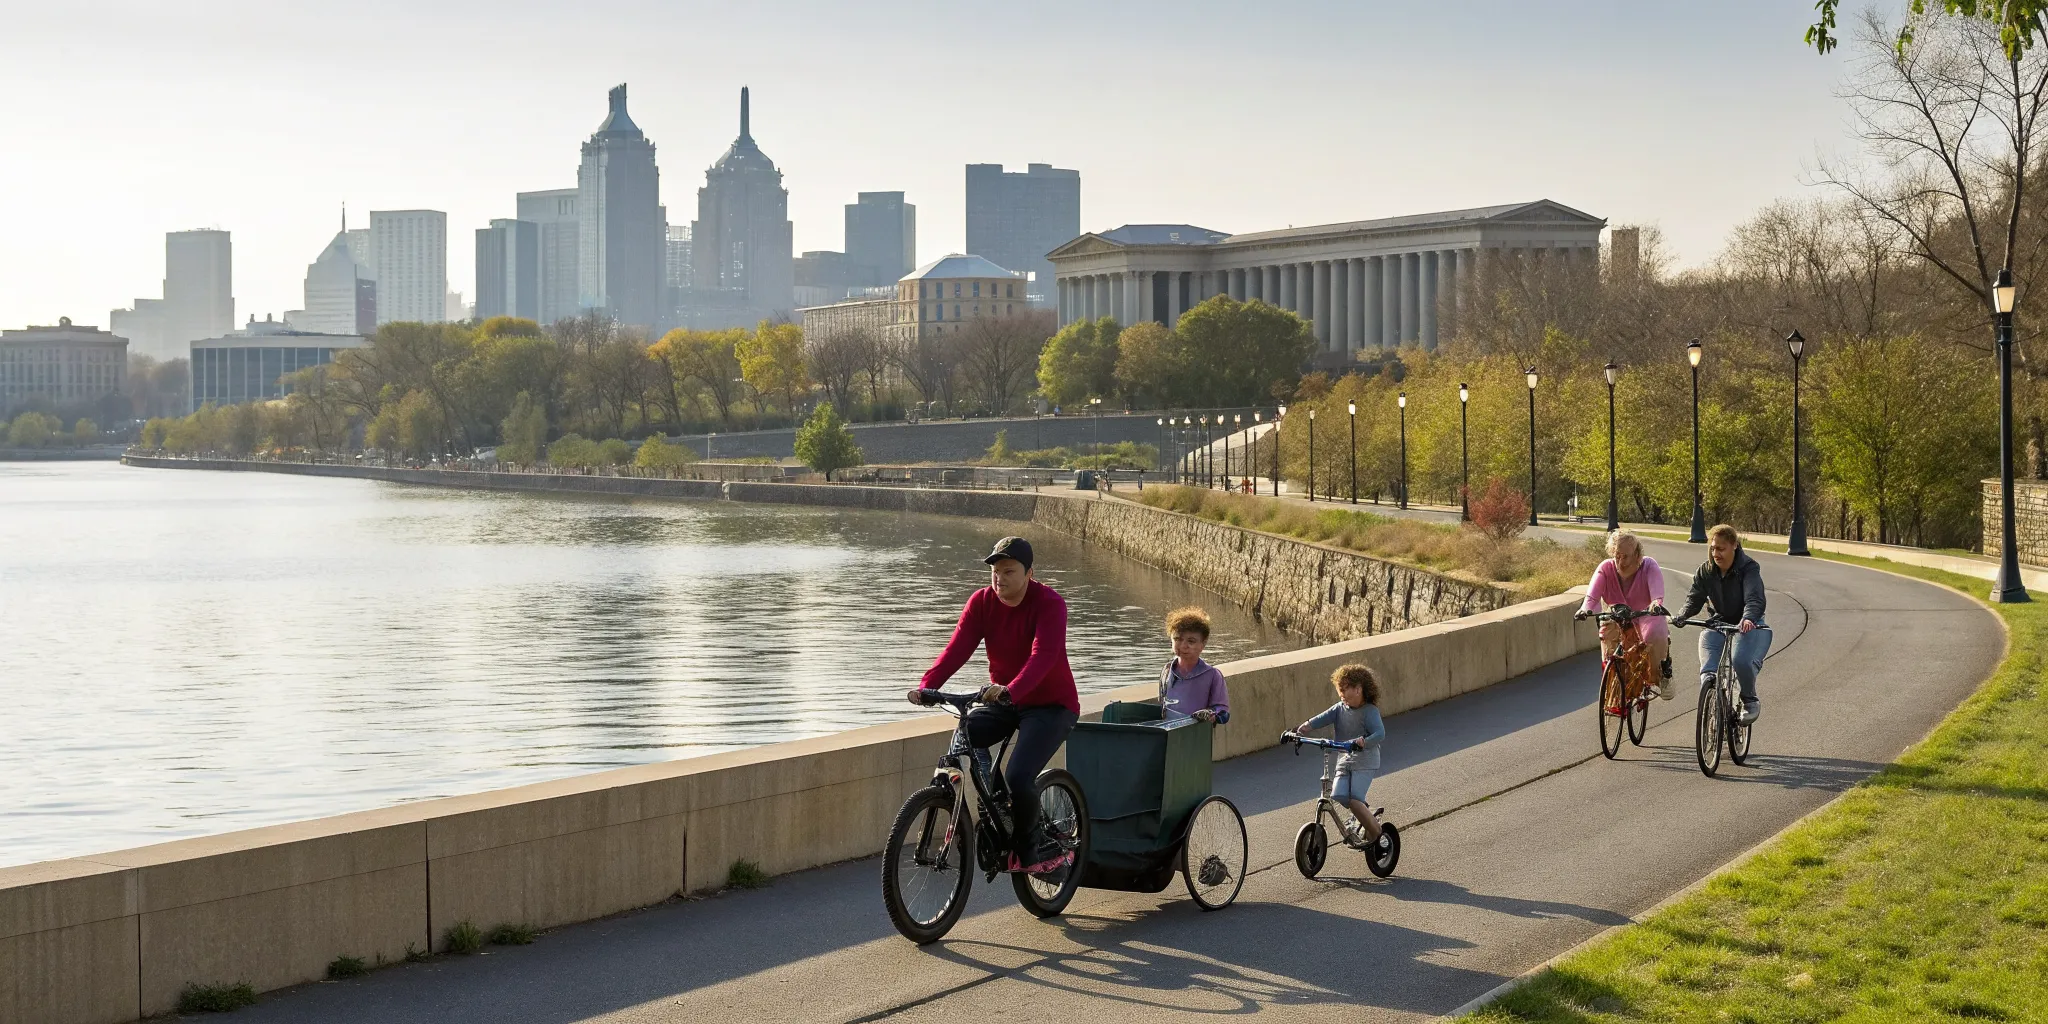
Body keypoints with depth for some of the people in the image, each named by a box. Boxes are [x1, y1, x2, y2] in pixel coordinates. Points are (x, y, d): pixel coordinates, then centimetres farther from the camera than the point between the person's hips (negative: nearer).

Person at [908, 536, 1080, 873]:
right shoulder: (982, 602, -4)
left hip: (1050, 705, -5)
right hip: (1001, 702, 5)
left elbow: (1043, 656, -34)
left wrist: (1010, 691, -52)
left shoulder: (1049, 604, -19)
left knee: (1018, 776, -26)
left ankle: (1026, 850, 0)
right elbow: (958, 648, -14)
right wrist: (927, 684, -32)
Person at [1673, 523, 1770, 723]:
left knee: (1741, 660, -32)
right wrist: (1681, 617, -29)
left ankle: (1750, 701, -7)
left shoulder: (1748, 568, -16)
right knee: (1708, 674, -17)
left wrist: (1748, 618, -52)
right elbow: (1694, 599, -7)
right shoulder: (1706, 571, -3)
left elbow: (1755, 599, -29)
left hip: (1748, 624, -4)